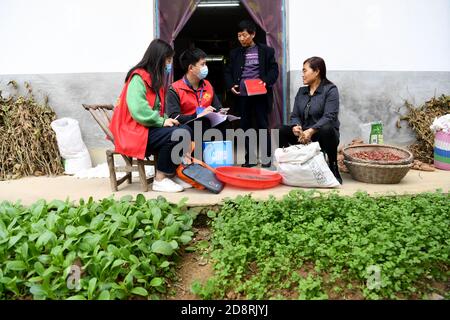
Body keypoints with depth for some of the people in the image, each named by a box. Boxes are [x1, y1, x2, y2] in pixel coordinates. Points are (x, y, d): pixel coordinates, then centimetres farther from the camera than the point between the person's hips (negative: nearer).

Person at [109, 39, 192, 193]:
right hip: (135, 132, -9)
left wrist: (165, 119, -4)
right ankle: (160, 180, -14)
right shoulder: (138, 78, -13)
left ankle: (172, 173, -6)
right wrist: (162, 121, -18)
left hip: (148, 127, 9)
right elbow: (138, 110, -26)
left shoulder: (153, 78, 17)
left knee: (186, 131, -8)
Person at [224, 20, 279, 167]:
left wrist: (266, 81, -16)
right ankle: (250, 158, 18)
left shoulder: (266, 51, 3)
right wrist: (231, 85, -6)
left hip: (260, 94, -3)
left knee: (263, 126, 3)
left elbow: (274, 70, 2)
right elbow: (228, 72, 12)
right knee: (246, 127, 8)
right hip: (241, 96, 3)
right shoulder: (235, 53, 11)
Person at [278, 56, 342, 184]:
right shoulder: (301, 91, 12)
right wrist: (296, 126, -18)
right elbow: (295, 115, 6)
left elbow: (329, 117, -19)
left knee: (327, 129, -38)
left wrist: (311, 131, -32)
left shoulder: (330, 90, -6)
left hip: (323, 136, -5)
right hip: (304, 136, 5)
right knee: (281, 130, -16)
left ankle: (333, 169, -21)